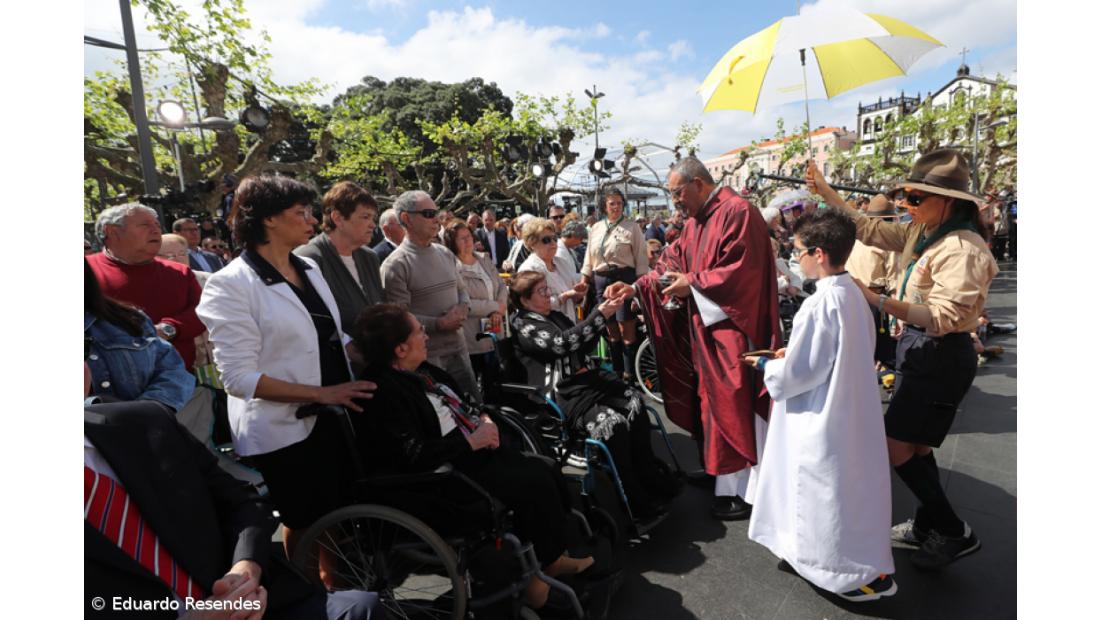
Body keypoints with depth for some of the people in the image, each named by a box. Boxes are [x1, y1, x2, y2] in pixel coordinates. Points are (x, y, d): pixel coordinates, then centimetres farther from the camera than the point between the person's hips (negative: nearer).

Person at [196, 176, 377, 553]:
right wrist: (322, 393, -23)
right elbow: (240, 377, -20)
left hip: (333, 417, 7)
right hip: (284, 430, -7)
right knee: (307, 524, 13)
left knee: (342, 513, 21)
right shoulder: (231, 285, -16)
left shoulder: (309, 268, 7)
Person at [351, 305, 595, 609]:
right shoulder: (383, 391, -20)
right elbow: (414, 457, -26)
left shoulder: (421, 370, 9)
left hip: (474, 451, 9)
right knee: (537, 485, -14)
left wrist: (483, 420, 1)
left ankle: (550, 557, 15)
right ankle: (538, 571, 8)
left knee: (548, 474, -2)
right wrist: (471, 440, -20)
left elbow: (460, 405, 22)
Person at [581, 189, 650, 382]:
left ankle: (629, 374, 5)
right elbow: (589, 256, 15)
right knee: (611, 329, 12)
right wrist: (584, 280, 8)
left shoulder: (632, 227, -1)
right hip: (601, 280, 5)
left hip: (624, 277, -5)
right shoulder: (596, 228, 12)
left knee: (627, 329, -4)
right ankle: (616, 371, 24)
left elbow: (640, 258, -4)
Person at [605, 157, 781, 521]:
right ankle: (721, 470, 31)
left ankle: (747, 491, 13)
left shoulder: (737, 212, -15)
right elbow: (672, 263, 12)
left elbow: (741, 271, -22)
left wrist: (693, 284, -16)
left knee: (735, 408, -1)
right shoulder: (697, 221, 13)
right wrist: (636, 287, 1)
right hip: (707, 327, 9)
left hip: (733, 328, -9)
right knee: (713, 403, 16)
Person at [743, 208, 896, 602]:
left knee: (835, 493, 8)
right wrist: (793, 353, 10)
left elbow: (794, 374, -22)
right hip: (851, 411, 10)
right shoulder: (853, 293, 2)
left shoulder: (820, 304, -26)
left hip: (825, 420, -9)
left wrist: (765, 365, -4)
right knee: (845, 488, 22)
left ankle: (868, 573, 22)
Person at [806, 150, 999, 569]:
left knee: (896, 449, -4)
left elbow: (943, 318, -27)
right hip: (920, 349, 9)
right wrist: (825, 191, 6)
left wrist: (877, 301, -36)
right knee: (915, 445, 17)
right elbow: (869, 230, 12)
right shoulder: (921, 233, 4)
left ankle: (956, 533, 15)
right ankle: (929, 526, 34)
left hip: (941, 358, -9)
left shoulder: (962, 250, -23)